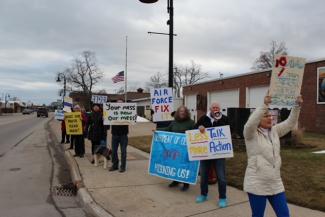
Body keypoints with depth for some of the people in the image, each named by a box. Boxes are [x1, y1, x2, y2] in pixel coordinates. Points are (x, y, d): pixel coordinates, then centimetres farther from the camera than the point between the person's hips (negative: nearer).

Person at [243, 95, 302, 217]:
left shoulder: (275, 131, 9)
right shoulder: (251, 134, -10)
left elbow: (290, 123, 7)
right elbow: (250, 124, -31)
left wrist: (297, 106, -6)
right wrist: (265, 105, -35)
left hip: (275, 184, 6)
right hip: (257, 185, -6)